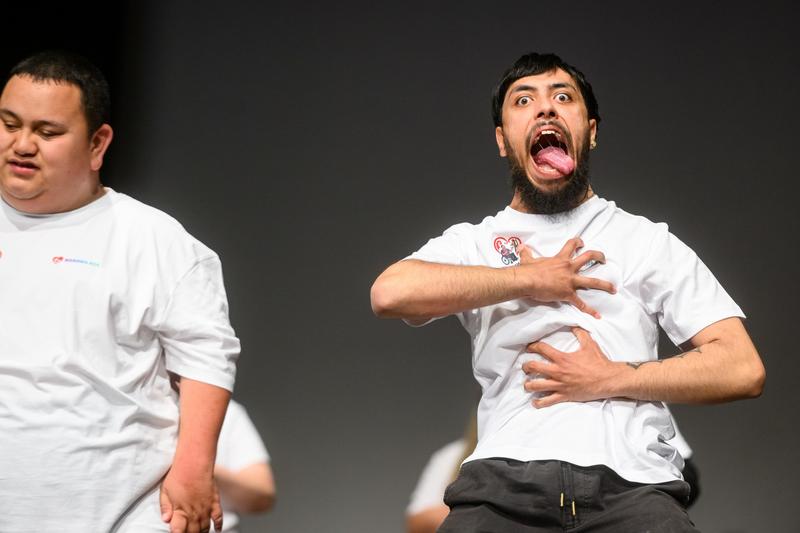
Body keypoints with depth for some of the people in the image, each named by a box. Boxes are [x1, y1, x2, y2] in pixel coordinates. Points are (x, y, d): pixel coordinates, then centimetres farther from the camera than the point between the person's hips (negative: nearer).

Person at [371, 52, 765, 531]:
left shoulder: (648, 240, 18)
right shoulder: (472, 242, 18)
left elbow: (743, 369, 8)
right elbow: (391, 293, -6)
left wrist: (610, 379, -2)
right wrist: (530, 279, -1)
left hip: (631, 479, 0)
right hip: (504, 476, 1)